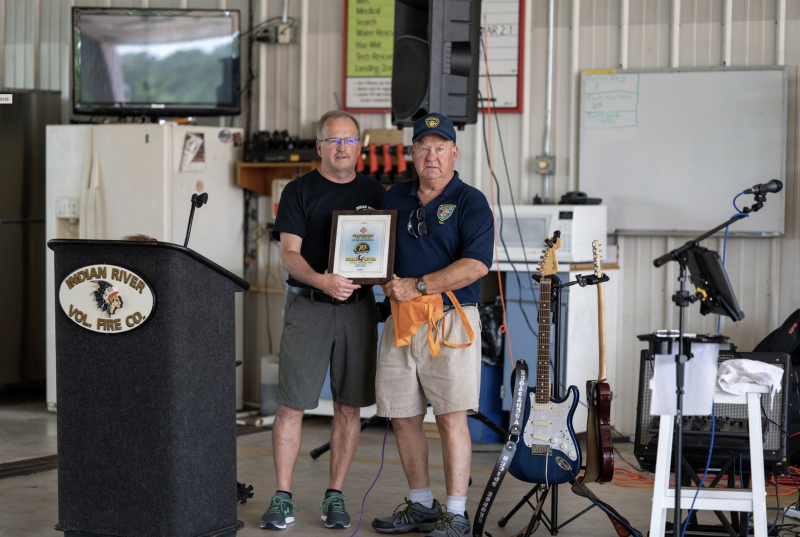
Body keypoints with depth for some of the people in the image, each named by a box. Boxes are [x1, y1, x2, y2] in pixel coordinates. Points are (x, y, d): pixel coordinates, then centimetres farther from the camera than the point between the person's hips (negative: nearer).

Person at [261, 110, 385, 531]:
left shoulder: (374, 193, 12)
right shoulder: (299, 192, 2)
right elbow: (289, 254, -5)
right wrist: (322, 281, -23)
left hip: (358, 307, 3)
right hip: (307, 306, -3)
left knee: (348, 405, 5)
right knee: (291, 404, -4)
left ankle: (335, 496, 15)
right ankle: (282, 498, 5)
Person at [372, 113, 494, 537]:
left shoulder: (470, 203, -2)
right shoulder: (394, 199, 15)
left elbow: (476, 264, -14)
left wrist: (419, 286, -19)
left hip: (450, 319, -5)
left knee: (451, 418, -8)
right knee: (402, 416, 8)